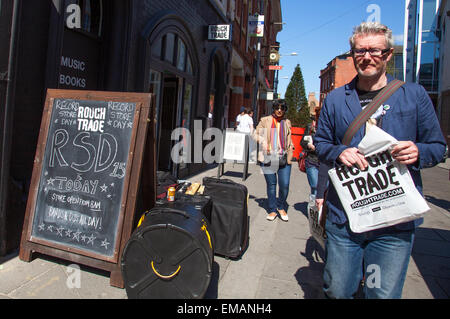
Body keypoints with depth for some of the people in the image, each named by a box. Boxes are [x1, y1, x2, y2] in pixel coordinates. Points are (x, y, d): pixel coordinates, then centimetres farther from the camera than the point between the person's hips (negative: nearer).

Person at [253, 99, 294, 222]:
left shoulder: (287, 122, 17)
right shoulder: (265, 120, 9)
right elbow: (256, 134, 9)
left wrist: (290, 149, 11)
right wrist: (263, 143, -8)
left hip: (284, 158, 2)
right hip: (268, 157, -2)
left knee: (285, 185, -3)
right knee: (271, 184, 3)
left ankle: (281, 207, 20)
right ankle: (272, 210, 18)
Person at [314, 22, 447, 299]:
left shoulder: (415, 95, 6)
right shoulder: (335, 99, 8)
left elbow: (438, 146, 8)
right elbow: (321, 143, 12)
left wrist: (418, 152, -15)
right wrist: (339, 152, -11)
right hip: (343, 217, 1)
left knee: (384, 294, 9)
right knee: (337, 291, 14)